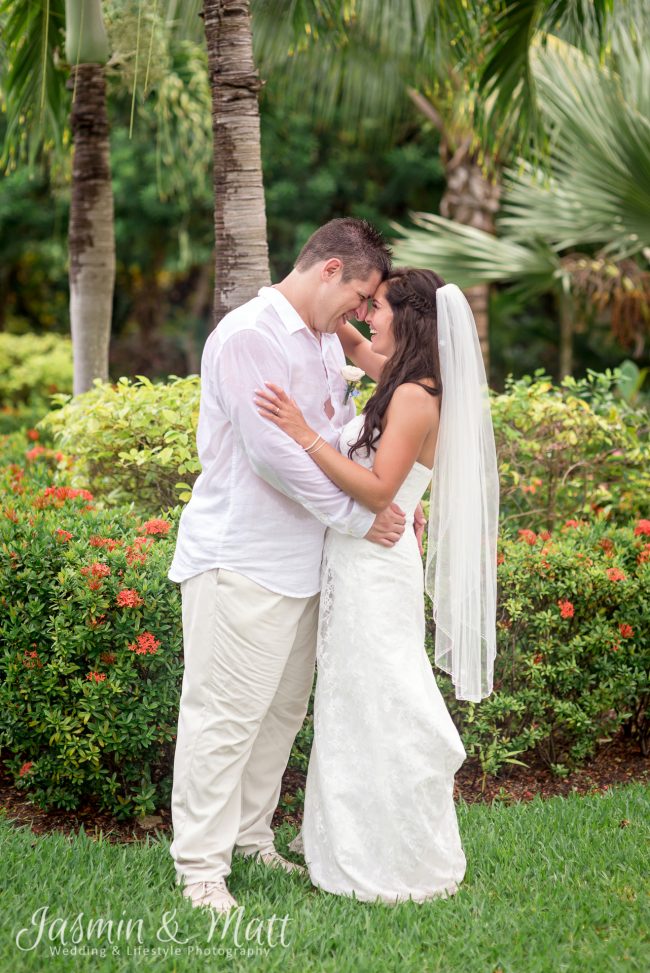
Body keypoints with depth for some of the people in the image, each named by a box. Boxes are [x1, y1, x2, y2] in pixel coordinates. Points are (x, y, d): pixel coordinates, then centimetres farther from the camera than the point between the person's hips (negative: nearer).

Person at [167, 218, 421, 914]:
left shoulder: (327, 344, 14)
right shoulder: (250, 335, -15)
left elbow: (345, 437, 22)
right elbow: (272, 451, -21)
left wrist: (389, 501, 4)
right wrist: (357, 517, -14)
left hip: (300, 562, 9)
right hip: (240, 562, -9)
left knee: (282, 711, 15)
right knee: (225, 713, -4)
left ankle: (251, 839, 27)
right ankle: (200, 866, 3)